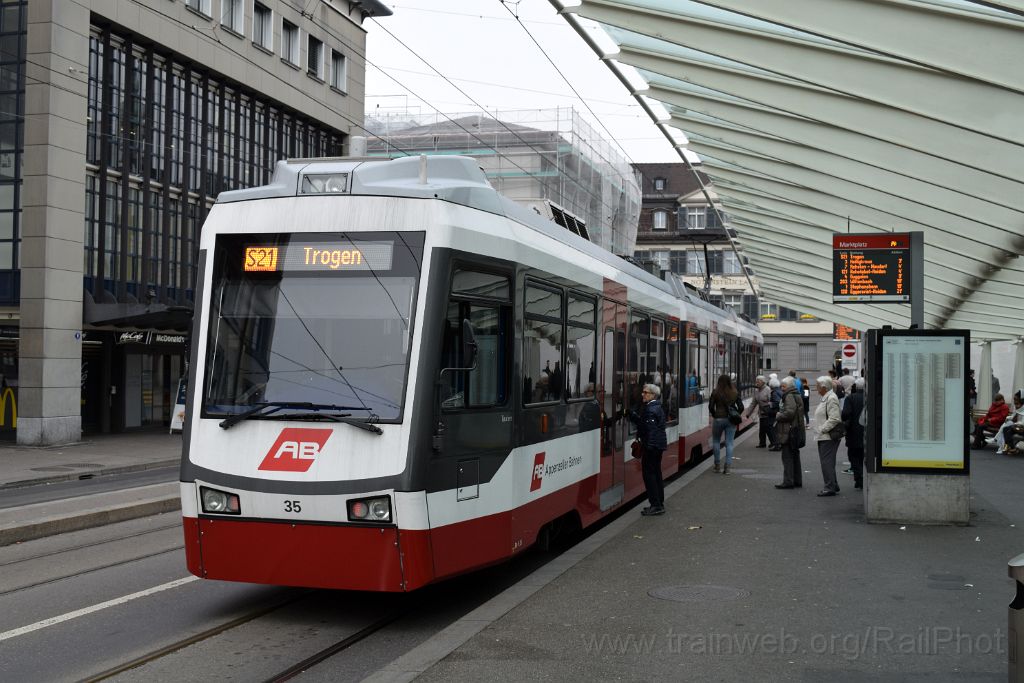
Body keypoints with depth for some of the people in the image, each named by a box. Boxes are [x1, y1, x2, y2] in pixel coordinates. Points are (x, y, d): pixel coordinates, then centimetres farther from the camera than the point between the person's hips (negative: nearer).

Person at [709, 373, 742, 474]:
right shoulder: (735, 393, 0)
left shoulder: (715, 393, -7)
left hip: (718, 419, -2)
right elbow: (741, 407, 0)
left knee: (716, 441, 15)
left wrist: (714, 415, 6)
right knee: (729, 443, 4)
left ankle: (717, 465, 16)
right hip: (731, 420, 2)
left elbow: (711, 407, -9)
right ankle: (727, 467, 0)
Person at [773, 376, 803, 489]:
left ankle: (788, 481, -7)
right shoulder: (797, 396, 16)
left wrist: (778, 416, -9)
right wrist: (780, 415, 13)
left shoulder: (789, 396, -14)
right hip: (796, 430, 10)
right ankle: (797, 480, 20)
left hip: (788, 431, -10)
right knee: (795, 455, 15)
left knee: (787, 456, -7)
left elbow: (789, 413, -25)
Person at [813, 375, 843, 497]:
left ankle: (830, 487, -6)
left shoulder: (831, 399, -16)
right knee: (827, 462, 15)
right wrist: (819, 431, 17)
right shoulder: (825, 398, 17)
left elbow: (834, 419, -23)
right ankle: (833, 485, 23)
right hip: (823, 436, 11)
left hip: (828, 437, -11)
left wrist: (822, 430, -19)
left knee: (827, 462, -9)